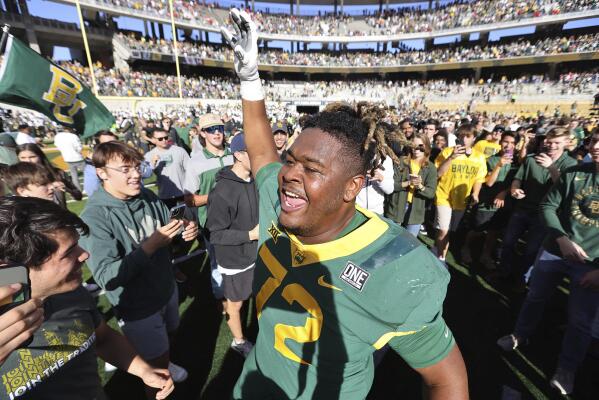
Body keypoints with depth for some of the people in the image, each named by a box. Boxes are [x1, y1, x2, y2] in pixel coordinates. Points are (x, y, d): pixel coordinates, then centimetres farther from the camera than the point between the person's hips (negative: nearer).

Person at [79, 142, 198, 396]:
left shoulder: (148, 197, -8)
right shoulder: (94, 217, -25)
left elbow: (165, 234, 4)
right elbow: (106, 276, -29)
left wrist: (184, 231, -18)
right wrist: (150, 245, -35)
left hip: (167, 288, 6)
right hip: (137, 305, -6)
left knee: (168, 334, 32)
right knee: (156, 363, 15)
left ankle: (164, 364, 63)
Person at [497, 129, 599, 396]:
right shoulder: (573, 173, -6)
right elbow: (548, 206, -1)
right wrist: (562, 238, -16)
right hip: (554, 250, 2)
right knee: (535, 297, 17)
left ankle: (567, 367, 31)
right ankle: (520, 335, 40)